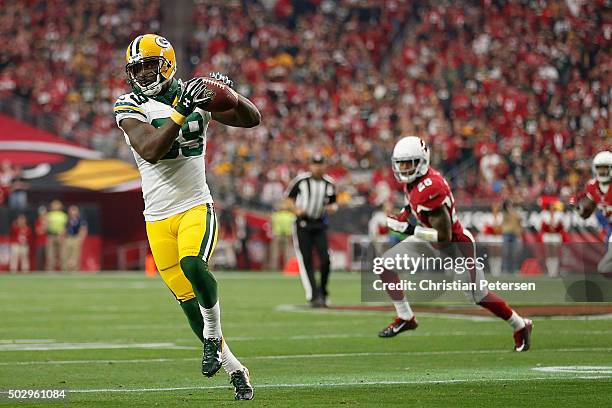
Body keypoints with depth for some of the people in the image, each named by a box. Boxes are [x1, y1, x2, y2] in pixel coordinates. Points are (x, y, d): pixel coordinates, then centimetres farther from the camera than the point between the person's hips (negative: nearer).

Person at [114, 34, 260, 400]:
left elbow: (252, 120, 5)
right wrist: (181, 112, -30)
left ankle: (213, 333, -6)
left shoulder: (195, 95, 2)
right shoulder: (130, 107, -4)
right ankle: (235, 370, 15)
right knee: (187, 298, 2)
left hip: (196, 207, -1)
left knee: (193, 264, -30)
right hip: (159, 217, 1)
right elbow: (151, 150, -22)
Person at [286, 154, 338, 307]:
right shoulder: (300, 180, -5)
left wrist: (332, 208, -7)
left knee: (325, 260, -7)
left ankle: (322, 293, 12)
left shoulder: (329, 184, 5)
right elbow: (289, 198, 3)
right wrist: (296, 209, -15)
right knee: (306, 261, -7)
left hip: (320, 225, 3)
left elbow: (333, 203, 16)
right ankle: (314, 297, -5)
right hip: (302, 224, -3)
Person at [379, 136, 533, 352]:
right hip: (431, 239, 9)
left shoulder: (430, 188, -35)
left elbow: (444, 236, -33)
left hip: (455, 245, -9)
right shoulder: (412, 179, -8)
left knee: (479, 296, 5)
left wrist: (408, 229, -34)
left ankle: (520, 326, 27)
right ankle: (405, 318, 9)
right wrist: (405, 212, 4)